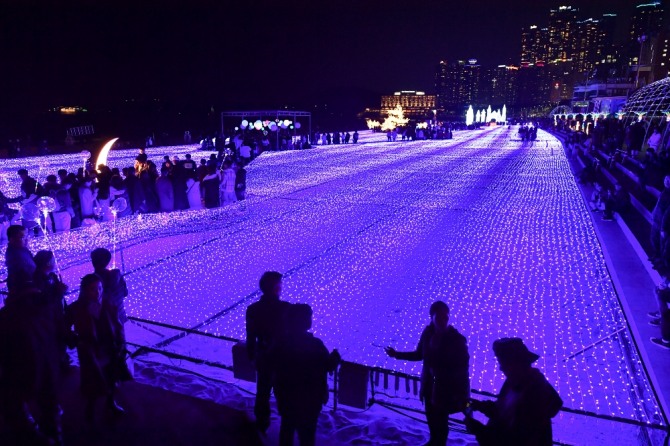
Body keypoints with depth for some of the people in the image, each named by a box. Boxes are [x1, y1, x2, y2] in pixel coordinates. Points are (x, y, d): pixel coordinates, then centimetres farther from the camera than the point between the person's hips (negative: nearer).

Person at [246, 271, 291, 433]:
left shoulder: (252, 309, -17)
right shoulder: (286, 308, -24)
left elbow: (251, 336, -7)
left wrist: (251, 355, 10)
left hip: (263, 356, 1)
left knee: (263, 391, 22)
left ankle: (262, 423, 37)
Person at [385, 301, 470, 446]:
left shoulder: (457, 339, -19)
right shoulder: (428, 333, -8)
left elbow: (463, 366, -14)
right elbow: (419, 355, 7)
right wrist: (397, 354, 1)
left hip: (446, 387, -4)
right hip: (429, 384, 4)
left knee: (440, 419, 7)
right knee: (431, 417, 20)